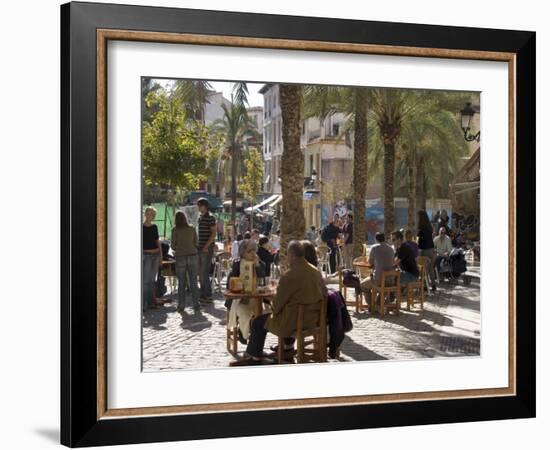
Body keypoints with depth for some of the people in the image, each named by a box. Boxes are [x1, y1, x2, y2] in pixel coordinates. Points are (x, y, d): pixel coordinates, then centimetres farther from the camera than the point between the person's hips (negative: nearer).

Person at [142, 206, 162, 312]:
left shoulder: (154, 227, 10)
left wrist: (161, 256, 13)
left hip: (156, 254, 6)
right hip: (146, 255, -6)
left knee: (152, 280, 10)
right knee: (145, 280, -8)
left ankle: (151, 302, 15)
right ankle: (143, 304, -5)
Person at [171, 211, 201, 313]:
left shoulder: (175, 230, -3)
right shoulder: (192, 228, 3)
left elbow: (173, 245, -1)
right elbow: (196, 243, 8)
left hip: (180, 257, -1)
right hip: (193, 256, 2)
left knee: (181, 282, 5)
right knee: (193, 282, 5)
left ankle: (181, 306, 7)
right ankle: (196, 305, 5)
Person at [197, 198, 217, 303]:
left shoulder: (210, 218, -9)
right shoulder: (200, 218, 16)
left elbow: (213, 234, -14)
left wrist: (206, 246, -19)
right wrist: (198, 246, 16)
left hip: (207, 249, -9)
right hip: (200, 248, 9)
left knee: (204, 272, -10)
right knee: (200, 272, 11)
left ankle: (208, 295, -4)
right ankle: (203, 294, 18)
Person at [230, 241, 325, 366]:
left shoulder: (289, 275, -22)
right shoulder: (316, 271, 1)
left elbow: (278, 302, -15)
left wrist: (273, 308, 10)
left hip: (295, 321, -8)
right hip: (313, 318, 8)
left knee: (258, 322, 8)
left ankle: (254, 357, 16)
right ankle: (288, 346, 44)